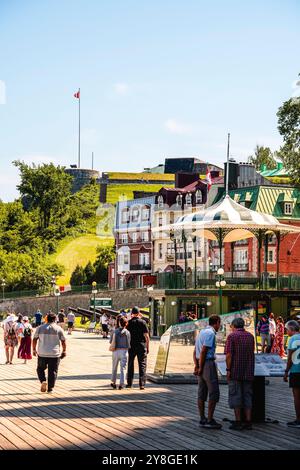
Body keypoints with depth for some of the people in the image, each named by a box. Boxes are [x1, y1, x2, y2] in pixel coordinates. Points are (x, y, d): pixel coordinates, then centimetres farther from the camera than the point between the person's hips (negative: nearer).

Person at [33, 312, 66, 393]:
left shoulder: (40, 328, 3)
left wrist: (34, 349, 14)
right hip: (55, 354, -1)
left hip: (42, 354, 1)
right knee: (53, 371, 6)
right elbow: (63, 341, 0)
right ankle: (50, 388, 5)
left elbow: (34, 340, 3)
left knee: (40, 369, 17)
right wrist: (64, 351, 12)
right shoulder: (59, 329, -1)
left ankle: (43, 381, -6)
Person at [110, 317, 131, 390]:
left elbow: (111, 341, 2)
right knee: (122, 369, 3)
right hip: (124, 351, -2)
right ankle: (121, 384, -3)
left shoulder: (115, 331, -3)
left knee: (114, 368, 18)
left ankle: (113, 383, 28)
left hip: (116, 351, 2)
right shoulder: (127, 332, -6)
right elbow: (128, 344, -2)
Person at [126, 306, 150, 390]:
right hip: (141, 346, -1)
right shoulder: (143, 322, -4)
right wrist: (147, 347, 2)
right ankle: (142, 384, -5)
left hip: (131, 346, 1)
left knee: (130, 365, 13)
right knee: (142, 365, 2)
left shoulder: (129, 323, -1)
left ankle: (129, 383, 16)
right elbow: (146, 336, -5)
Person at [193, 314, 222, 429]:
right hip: (208, 364, -10)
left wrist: (196, 366, 6)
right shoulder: (210, 333, -13)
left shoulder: (202, 332, 17)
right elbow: (203, 351, -19)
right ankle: (210, 420, -9)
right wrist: (200, 368, -16)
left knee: (202, 393, 9)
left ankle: (202, 420, 12)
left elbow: (195, 352, 15)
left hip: (201, 365, 10)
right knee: (214, 393, -7)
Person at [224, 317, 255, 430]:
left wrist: (228, 370, -10)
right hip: (248, 372, 5)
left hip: (235, 371, -5)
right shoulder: (250, 336, 11)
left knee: (235, 395, -1)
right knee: (247, 396, 8)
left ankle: (238, 422, -4)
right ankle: (248, 421, 4)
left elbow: (229, 355, -13)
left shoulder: (232, 336, -6)